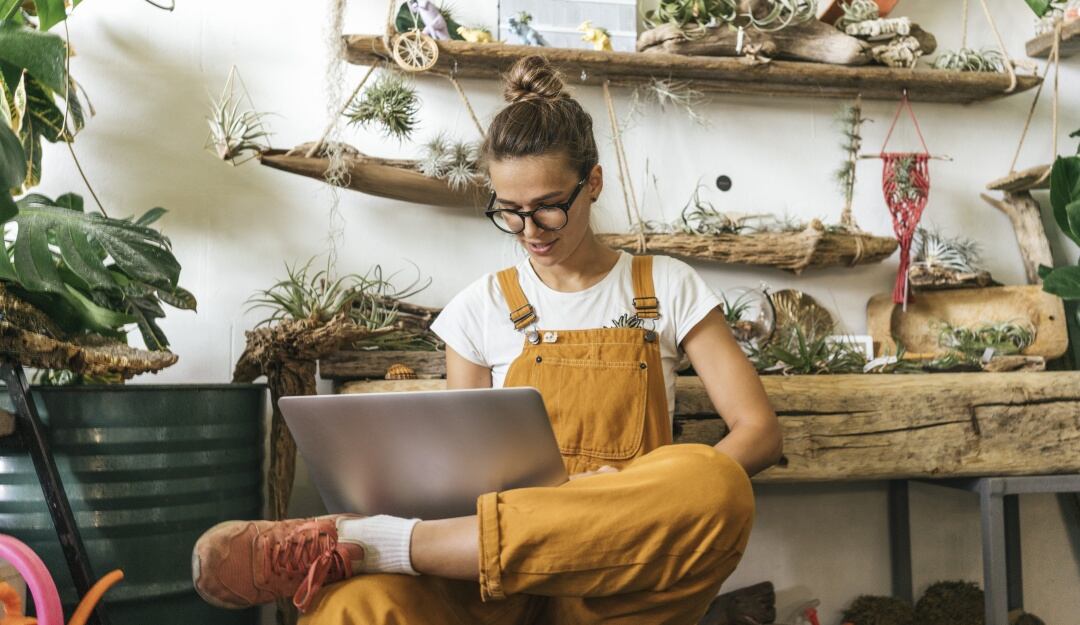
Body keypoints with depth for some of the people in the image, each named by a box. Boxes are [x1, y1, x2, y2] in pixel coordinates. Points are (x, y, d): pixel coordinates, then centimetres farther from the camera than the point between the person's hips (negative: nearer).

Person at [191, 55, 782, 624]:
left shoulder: (666, 289, 8)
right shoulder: (483, 308, 12)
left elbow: (759, 431, 4)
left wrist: (656, 491, -15)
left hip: (620, 578, 4)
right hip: (503, 572, -3)